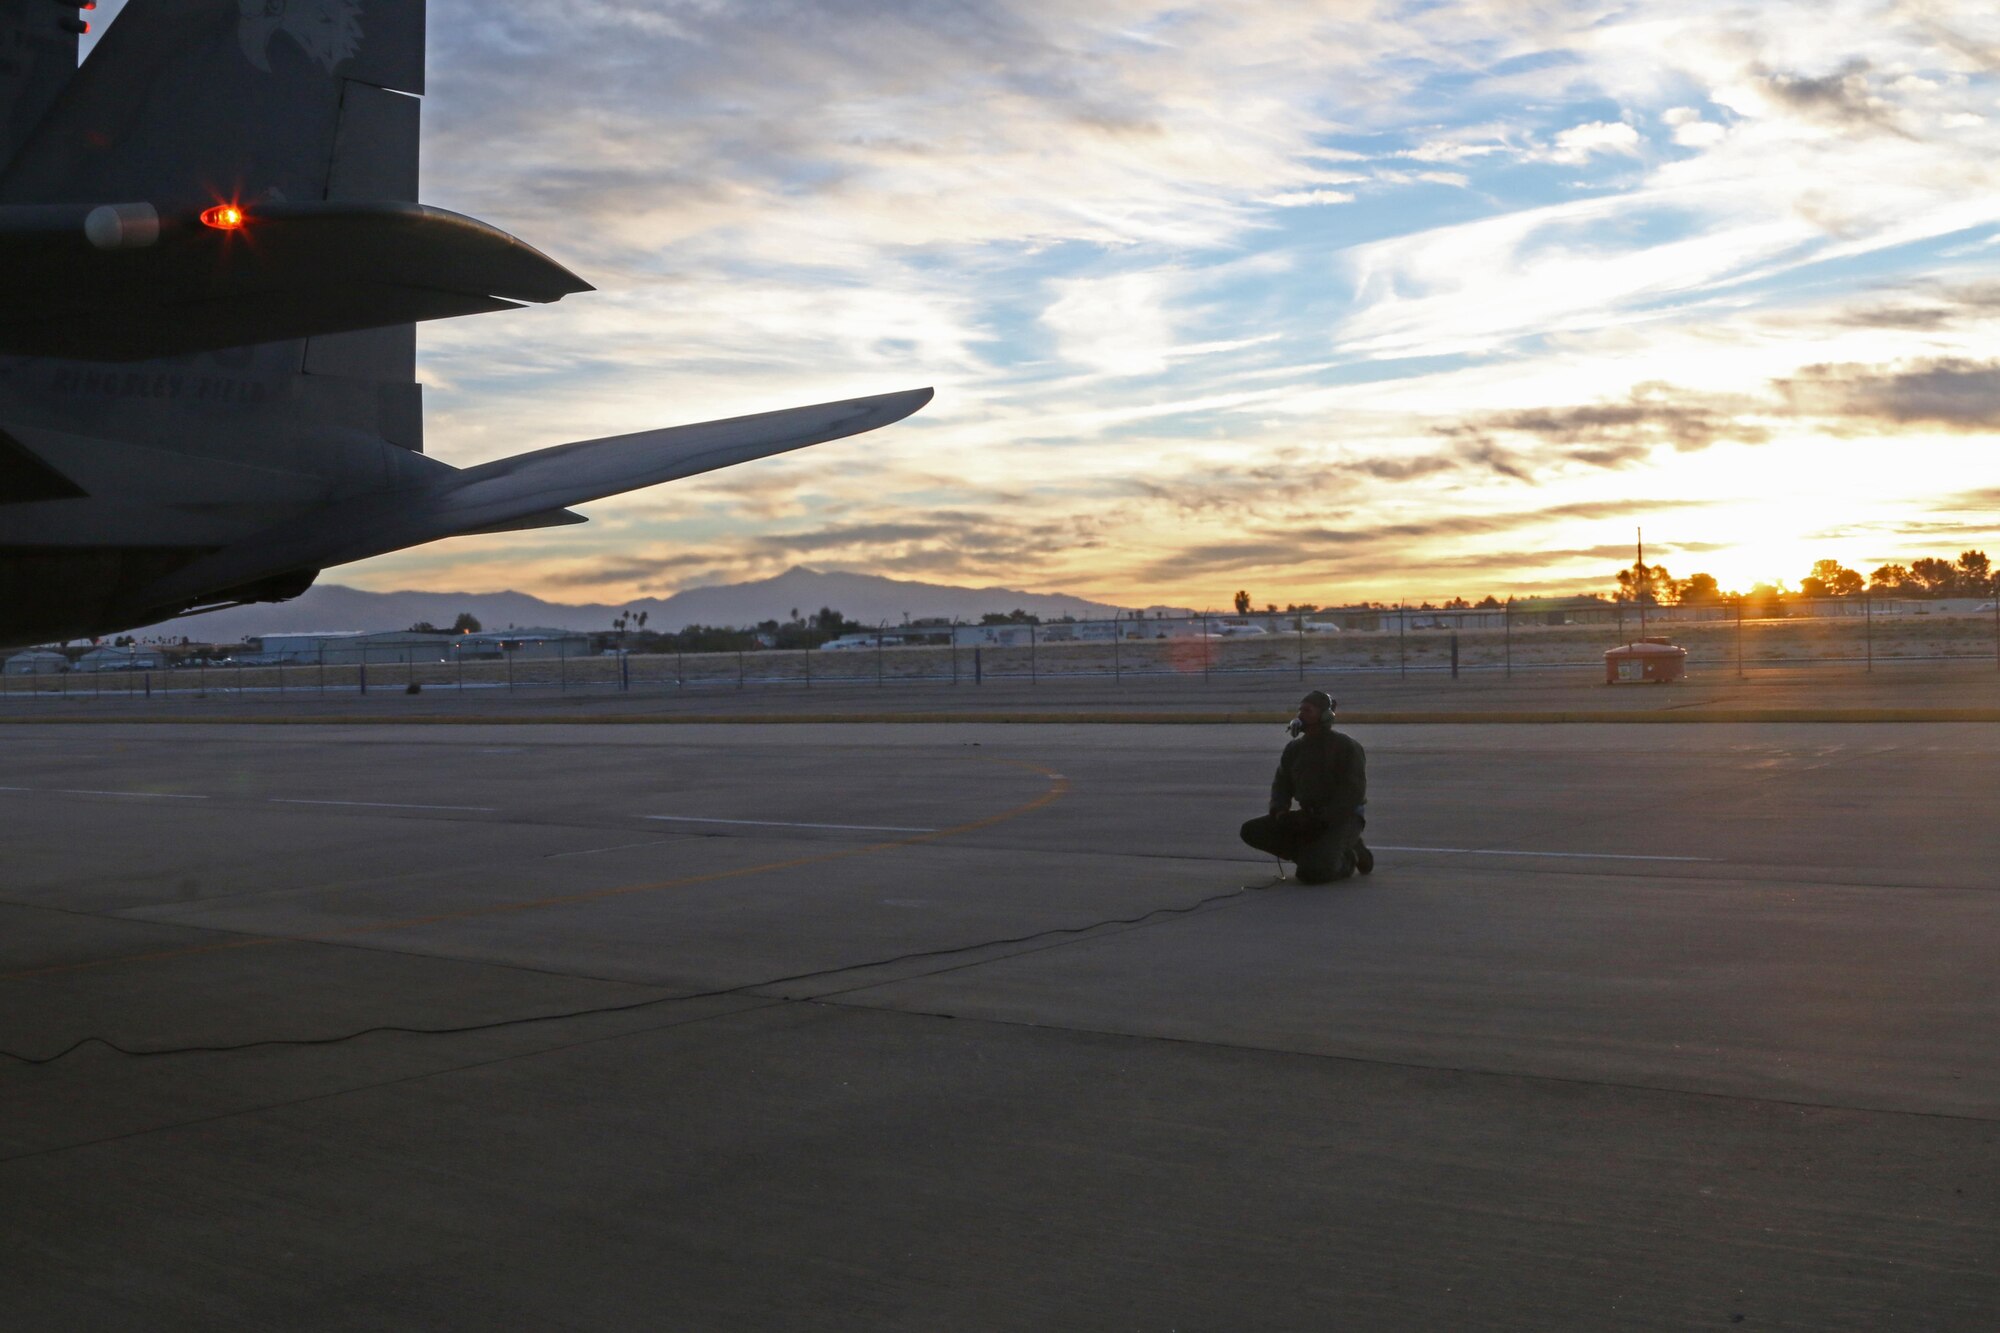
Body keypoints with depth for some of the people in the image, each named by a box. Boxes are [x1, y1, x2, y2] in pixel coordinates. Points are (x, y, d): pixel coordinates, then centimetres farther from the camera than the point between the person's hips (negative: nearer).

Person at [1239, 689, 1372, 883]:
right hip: (1309, 817, 7)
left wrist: (1320, 818, -22)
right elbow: (1281, 784, 15)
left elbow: (1353, 793, -16)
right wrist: (1279, 811, -8)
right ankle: (1317, 855, -3)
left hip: (1342, 818, -7)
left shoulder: (1347, 746, -9)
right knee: (1251, 831, -9)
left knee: (1311, 872, -30)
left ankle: (1345, 861, 6)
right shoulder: (1294, 749, 12)